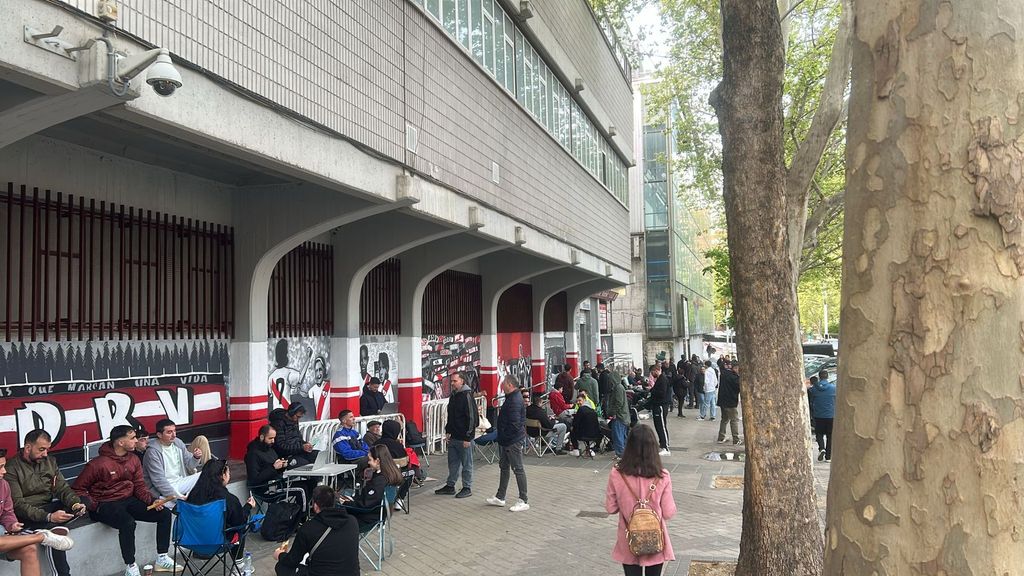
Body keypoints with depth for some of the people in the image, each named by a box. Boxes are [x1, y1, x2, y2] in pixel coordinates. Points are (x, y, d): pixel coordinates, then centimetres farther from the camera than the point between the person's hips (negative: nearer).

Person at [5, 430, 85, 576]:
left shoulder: (50, 461, 9)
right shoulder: (12, 468, -11)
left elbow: (62, 488, 6)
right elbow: (18, 505, -17)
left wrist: (75, 503, -18)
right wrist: (49, 517, -30)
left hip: (50, 506, 6)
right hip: (27, 515, -6)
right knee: (56, 530, -33)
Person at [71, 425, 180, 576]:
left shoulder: (133, 460, 4)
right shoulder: (97, 464, -16)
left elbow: (139, 486, 8)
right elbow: (78, 488, -10)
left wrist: (152, 500, -9)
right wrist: (94, 506, -20)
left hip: (129, 500, 7)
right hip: (105, 505, -7)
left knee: (165, 513, -5)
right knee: (128, 523, -37)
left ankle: (162, 558, 6)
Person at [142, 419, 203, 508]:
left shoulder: (178, 442, 5)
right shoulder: (153, 452, -16)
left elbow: (189, 464, 12)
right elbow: (159, 481, -20)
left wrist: (196, 457, -13)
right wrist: (178, 496, -25)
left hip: (180, 482, 8)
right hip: (163, 489, -8)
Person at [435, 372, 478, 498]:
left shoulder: (467, 396, -15)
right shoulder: (453, 396, 13)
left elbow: (472, 418, -18)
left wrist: (467, 438, -18)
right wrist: (448, 432, 14)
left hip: (464, 438, -8)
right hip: (453, 437, 8)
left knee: (466, 464, 3)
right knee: (452, 463, 16)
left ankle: (467, 488, 12)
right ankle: (450, 486, 26)